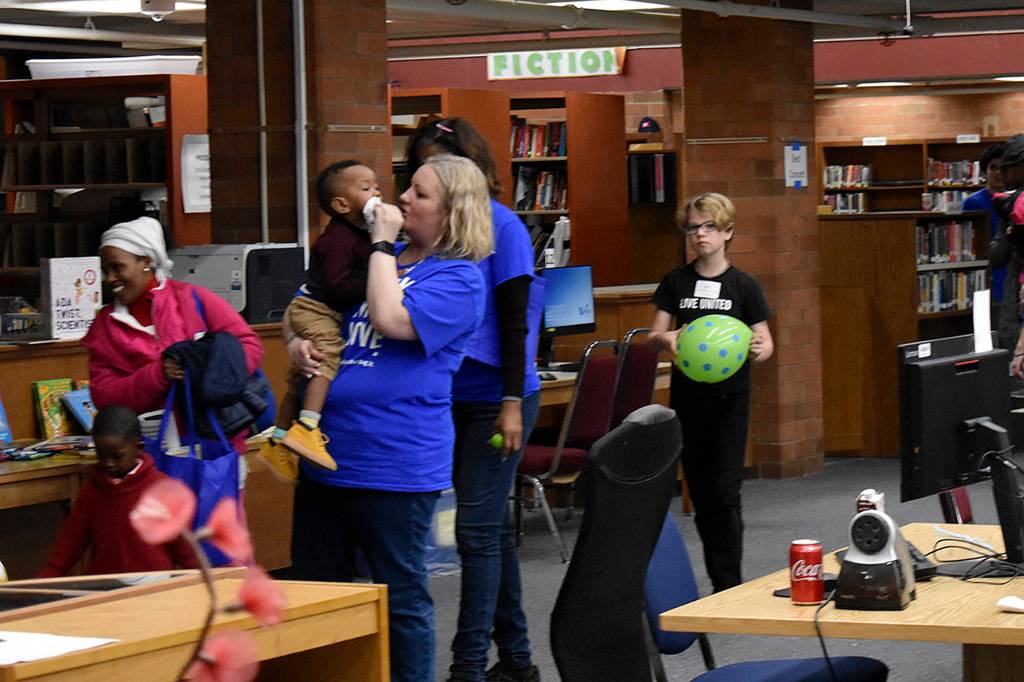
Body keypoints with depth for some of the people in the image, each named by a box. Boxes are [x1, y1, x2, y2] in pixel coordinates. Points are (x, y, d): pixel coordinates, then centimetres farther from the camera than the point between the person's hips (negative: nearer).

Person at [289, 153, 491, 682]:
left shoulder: (459, 277, -7)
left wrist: (383, 244, -12)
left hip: (396, 465, -8)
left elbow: (392, 320, -23)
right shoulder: (376, 257, 15)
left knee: (401, 598, 4)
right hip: (325, 459, 8)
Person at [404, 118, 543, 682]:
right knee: (490, 528, 12)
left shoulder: (501, 227, -8)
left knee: (477, 529, -8)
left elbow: (514, 320, -11)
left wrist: (512, 403, -16)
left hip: (495, 399, -6)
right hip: (451, 398, 7)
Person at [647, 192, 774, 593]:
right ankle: (718, 583, 16)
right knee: (700, 494, 7)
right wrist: (668, 338, -19)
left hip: (729, 398, -3)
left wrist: (759, 349, -22)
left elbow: (765, 341, 2)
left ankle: (729, 584, -3)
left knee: (724, 492, -9)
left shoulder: (743, 286, 0)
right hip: (687, 396, 3)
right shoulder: (676, 282, 6)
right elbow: (655, 334, 5)